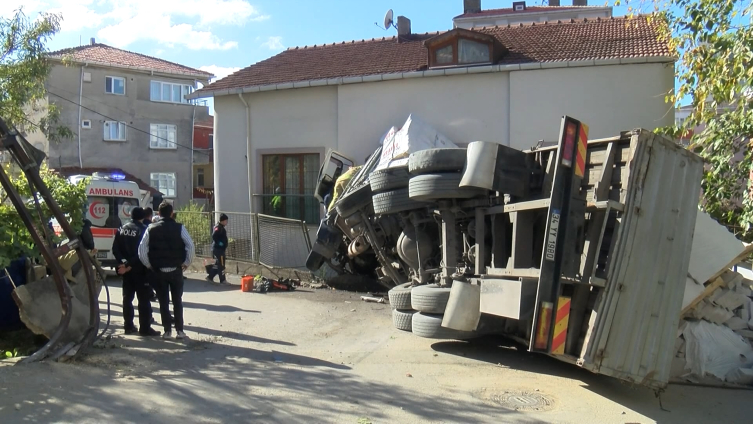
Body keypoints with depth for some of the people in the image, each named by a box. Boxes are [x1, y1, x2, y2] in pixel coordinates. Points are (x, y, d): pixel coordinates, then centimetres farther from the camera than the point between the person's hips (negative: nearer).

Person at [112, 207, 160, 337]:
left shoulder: (122, 229, 8)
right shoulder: (143, 230, -13)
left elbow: (115, 249, 3)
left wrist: (123, 262, -5)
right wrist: (129, 265, -14)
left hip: (126, 270, 7)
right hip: (139, 269, -6)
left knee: (127, 298, 13)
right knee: (144, 299, -2)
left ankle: (129, 326, 18)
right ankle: (145, 328, -2)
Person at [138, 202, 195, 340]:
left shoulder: (151, 229, 1)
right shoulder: (179, 228, -3)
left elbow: (141, 250, -5)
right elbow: (190, 246, -13)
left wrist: (149, 265, 6)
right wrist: (186, 263, -1)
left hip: (158, 271, 1)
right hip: (176, 270, 0)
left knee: (163, 302, 9)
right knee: (177, 301, 9)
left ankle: (167, 331, 11)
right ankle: (179, 330, 8)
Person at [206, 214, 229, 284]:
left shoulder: (221, 228, 16)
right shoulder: (218, 228, -16)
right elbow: (214, 236, -30)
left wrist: (224, 245, 17)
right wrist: (219, 243, -23)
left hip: (220, 249, 10)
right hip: (218, 249, -10)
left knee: (218, 264, 16)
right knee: (221, 265, -4)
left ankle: (210, 277, 23)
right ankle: (222, 280, 2)